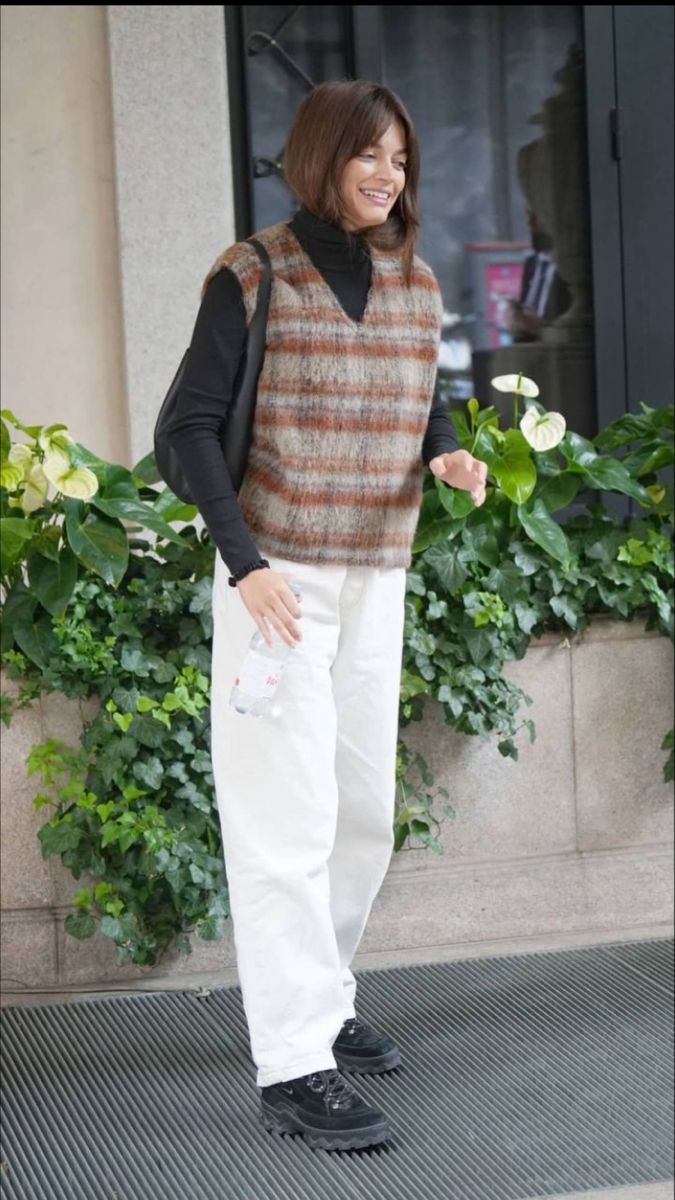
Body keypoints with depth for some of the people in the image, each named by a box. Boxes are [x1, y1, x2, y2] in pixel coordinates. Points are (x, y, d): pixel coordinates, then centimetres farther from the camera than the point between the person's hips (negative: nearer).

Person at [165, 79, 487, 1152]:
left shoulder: (417, 284, 9)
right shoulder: (253, 277, -7)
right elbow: (193, 424, -8)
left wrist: (448, 456, -5)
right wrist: (244, 562, -18)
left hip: (377, 578, 6)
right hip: (276, 574, -6)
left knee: (366, 814, 14)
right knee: (288, 821, -9)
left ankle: (318, 1002, 32)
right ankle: (293, 1068, -7)